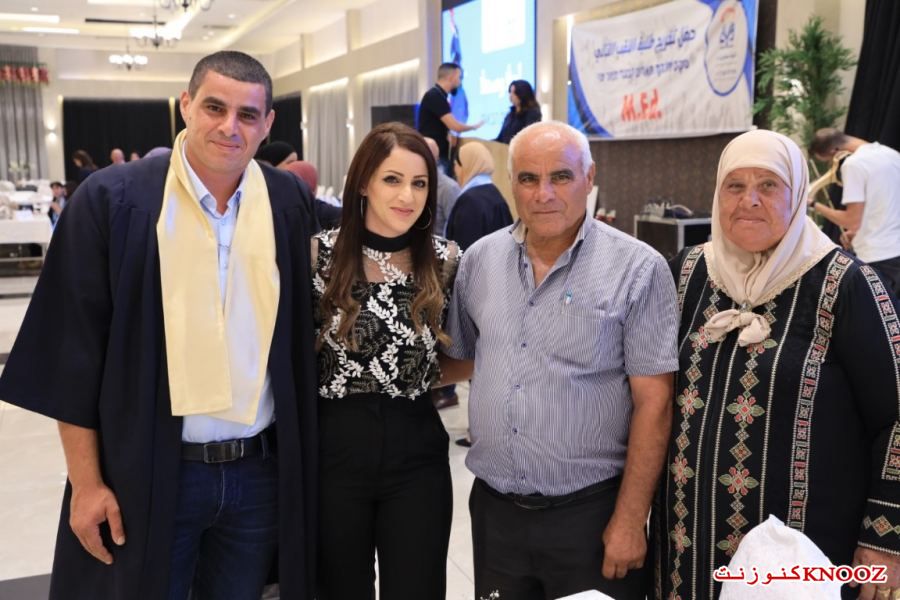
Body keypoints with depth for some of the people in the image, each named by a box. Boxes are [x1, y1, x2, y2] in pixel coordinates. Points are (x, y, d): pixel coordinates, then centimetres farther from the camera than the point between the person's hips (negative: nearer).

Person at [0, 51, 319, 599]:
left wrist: (302, 459, 4)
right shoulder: (111, 200, -7)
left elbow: (305, 335, 6)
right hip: (147, 474, -2)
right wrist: (86, 480, -5)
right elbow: (74, 350, -5)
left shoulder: (290, 205, 0)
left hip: (261, 471, 3)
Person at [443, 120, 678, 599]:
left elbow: (652, 401, -10)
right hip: (494, 508, 4)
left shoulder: (638, 268, -10)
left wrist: (630, 519, -11)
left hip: (592, 511, -3)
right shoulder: (479, 259, 3)